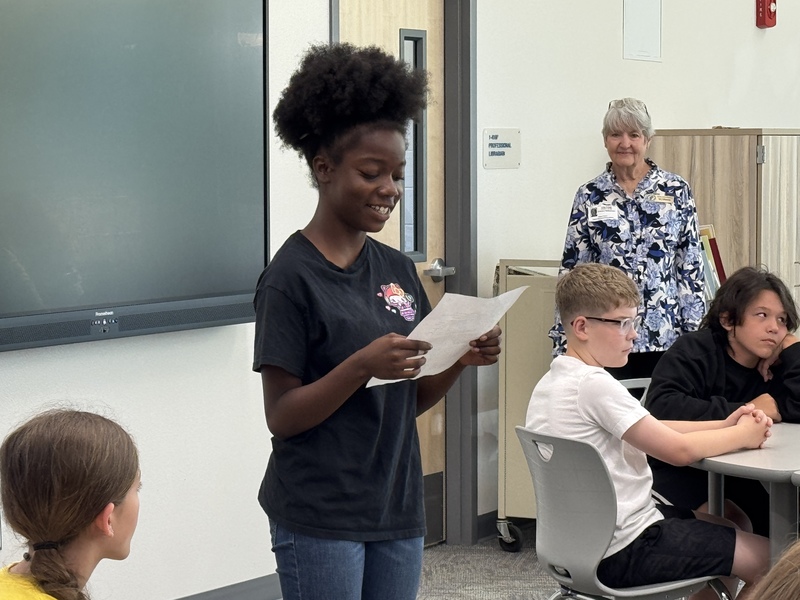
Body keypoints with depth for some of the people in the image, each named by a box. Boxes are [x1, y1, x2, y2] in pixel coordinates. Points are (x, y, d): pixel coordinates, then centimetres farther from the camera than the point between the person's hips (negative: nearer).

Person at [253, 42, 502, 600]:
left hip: (398, 511, 6)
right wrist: (363, 365, -25)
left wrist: (461, 360, -7)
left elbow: (412, 399, 12)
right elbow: (282, 417, -13)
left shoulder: (398, 269, 7)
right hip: (320, 521, -6)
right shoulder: (291, 277, -11)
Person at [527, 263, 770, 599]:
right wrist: (741, 436, -4)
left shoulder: (551, 383, 10)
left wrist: (724, 425, 0)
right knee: (768, 558, -4)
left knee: (732, 520, 25)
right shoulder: (594, 385, -21)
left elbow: (654, 430, 10)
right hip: (624, 552, -10)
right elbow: (679, 450, -20)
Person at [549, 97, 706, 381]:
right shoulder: (590, 196, 6)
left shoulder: (676, 191, 3)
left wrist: (695, 332, 0)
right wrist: (564, 339, 2)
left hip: (665, 334, 0)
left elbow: (691, 267, 4)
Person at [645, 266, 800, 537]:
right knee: (732, 520, -29)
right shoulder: (695, 351, -14)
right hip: (679, 471, -6)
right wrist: (742, 413, -26)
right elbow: (662, 407, -32)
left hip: (738, 477, 6)